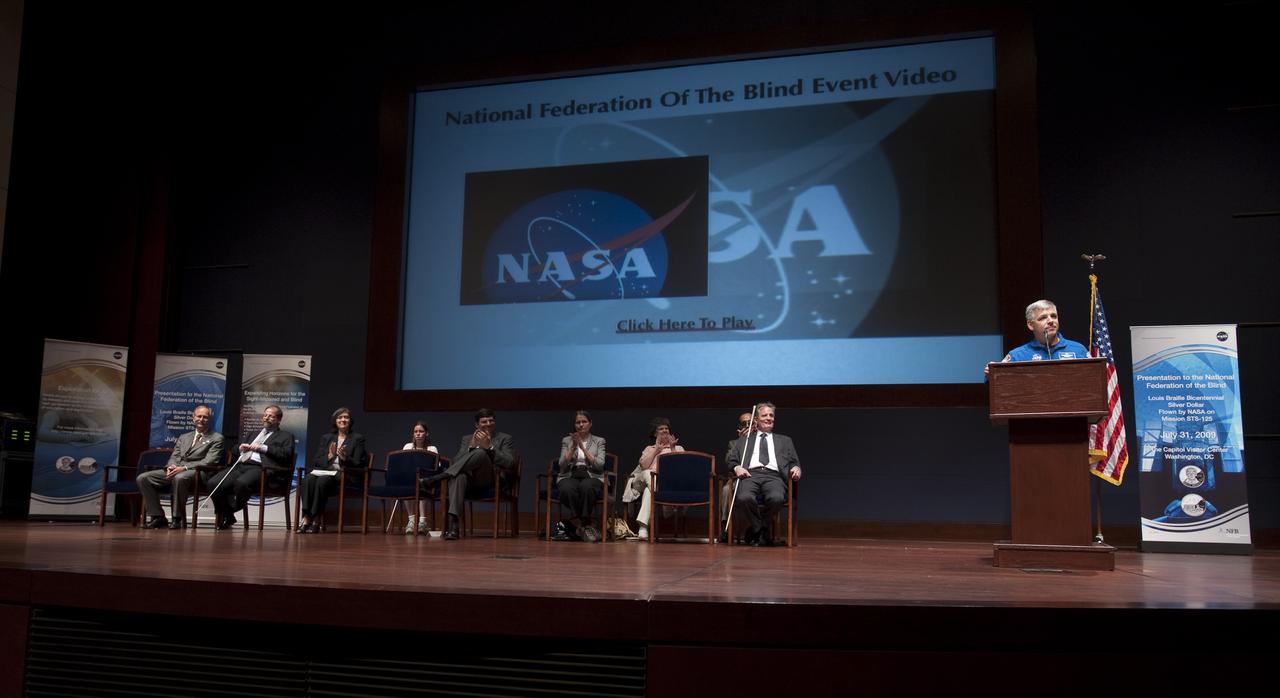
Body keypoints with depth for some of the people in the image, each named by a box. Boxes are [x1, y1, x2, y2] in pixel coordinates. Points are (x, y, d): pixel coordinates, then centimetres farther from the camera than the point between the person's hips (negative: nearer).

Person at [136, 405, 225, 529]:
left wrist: (184, 468, -18)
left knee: (179, 478, -40)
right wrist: (171, 466, -6)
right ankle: (158, 517, -8)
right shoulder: (184, 437, 27)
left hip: (197, 473, -6)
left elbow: (209, 461, -6)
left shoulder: (217, 439, 7)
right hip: (175, 471, 7)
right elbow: (174, 457, 20)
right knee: (142, 478, -12)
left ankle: (178, 518, -26)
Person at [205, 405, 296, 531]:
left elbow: (286, 454, -2)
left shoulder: (286, 436, 17)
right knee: (213, 483, -20)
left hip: (261, 468, -6)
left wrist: (263, 448, -9)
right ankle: (227, 516, -4)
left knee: (242, 482, -38)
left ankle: (228, 513, -14)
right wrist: (241, 448, 10)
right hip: (241, 464, 6)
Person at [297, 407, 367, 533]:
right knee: (308, 479, -32)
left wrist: (345, 458, -16)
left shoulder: (357, 439, 12)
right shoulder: (326, 438, 23)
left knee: (322, 481, -35)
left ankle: (316, 520, -33)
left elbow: (358, 464, 3)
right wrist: (328, 457, -7)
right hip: (323, 471, 3)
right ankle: (306, 518, -38)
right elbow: (315, 461, 14)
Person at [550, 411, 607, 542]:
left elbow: (600, 465, -1)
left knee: (586, 487, -40)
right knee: (567, 489, -38)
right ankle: (583, 526, -29)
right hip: (570, 476, 1)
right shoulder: (566, 441, 18)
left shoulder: (599, 441, 14)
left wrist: (583, 448, -8)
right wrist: (573, 447, -8)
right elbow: (562, 465, 5)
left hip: (592, 477, -1)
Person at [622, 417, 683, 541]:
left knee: (649, 491, -37)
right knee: (647, 474, -37)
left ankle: (643, 530, -48)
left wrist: (672, 449, -4)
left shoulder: (678, 448, 23)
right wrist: (656, 450, 5)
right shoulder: (649, 449, 28)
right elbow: (643, 466, 5)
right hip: (648, 480, 2)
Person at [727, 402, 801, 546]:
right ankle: (761, 530, -9)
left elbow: (794, 462, 23)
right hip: (750, 475, 0)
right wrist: (737, 467, -3)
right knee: (744, 498, -37)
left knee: (777, 498, -37)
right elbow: (732, 460, 21)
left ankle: (756, 529, -8)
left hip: (773, 476, 0)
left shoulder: (784, 441, 31)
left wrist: (795, 468, -2)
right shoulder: (743, 440, 29)